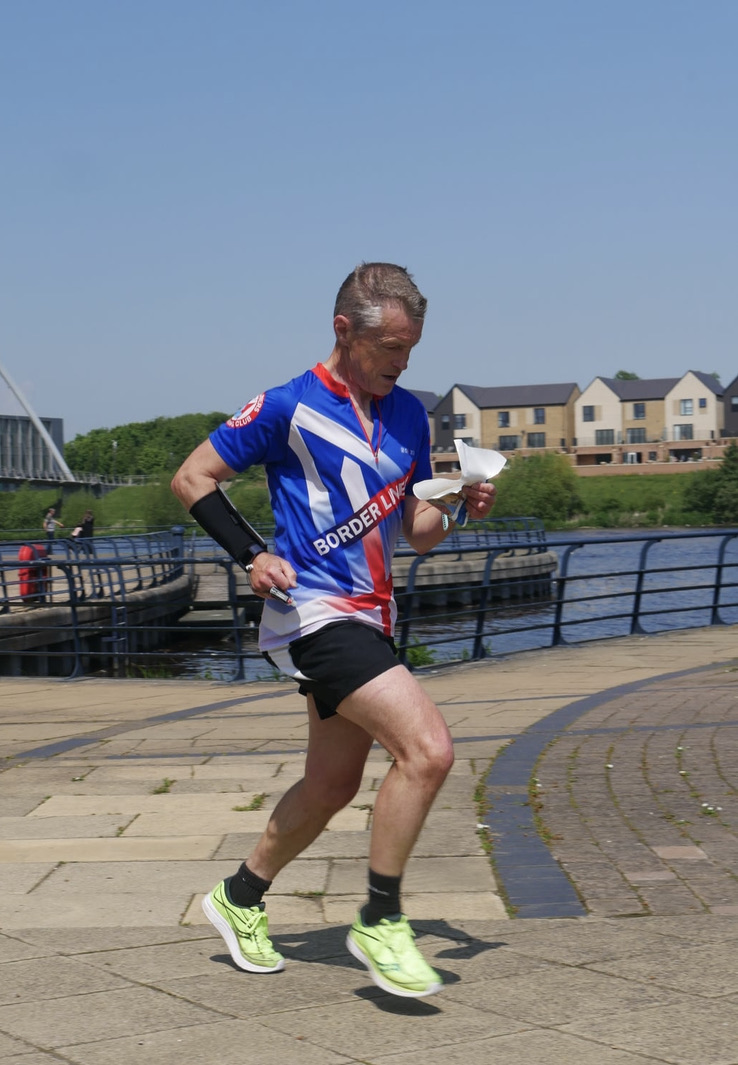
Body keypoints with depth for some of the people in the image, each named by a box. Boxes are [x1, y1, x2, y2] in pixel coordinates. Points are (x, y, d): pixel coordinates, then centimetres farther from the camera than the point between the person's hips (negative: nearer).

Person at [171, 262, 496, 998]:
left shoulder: (408, 415, 11)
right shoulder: (290, 406, -8)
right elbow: (192, 478, -2)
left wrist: (459, 510, -3)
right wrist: (251, 555, -14)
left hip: (369, 619, 8)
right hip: (315, 612, -8)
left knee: (333, 786, 16)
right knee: (428, 749, -20)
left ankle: (240, 898, 37)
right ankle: (380, 922, -7)